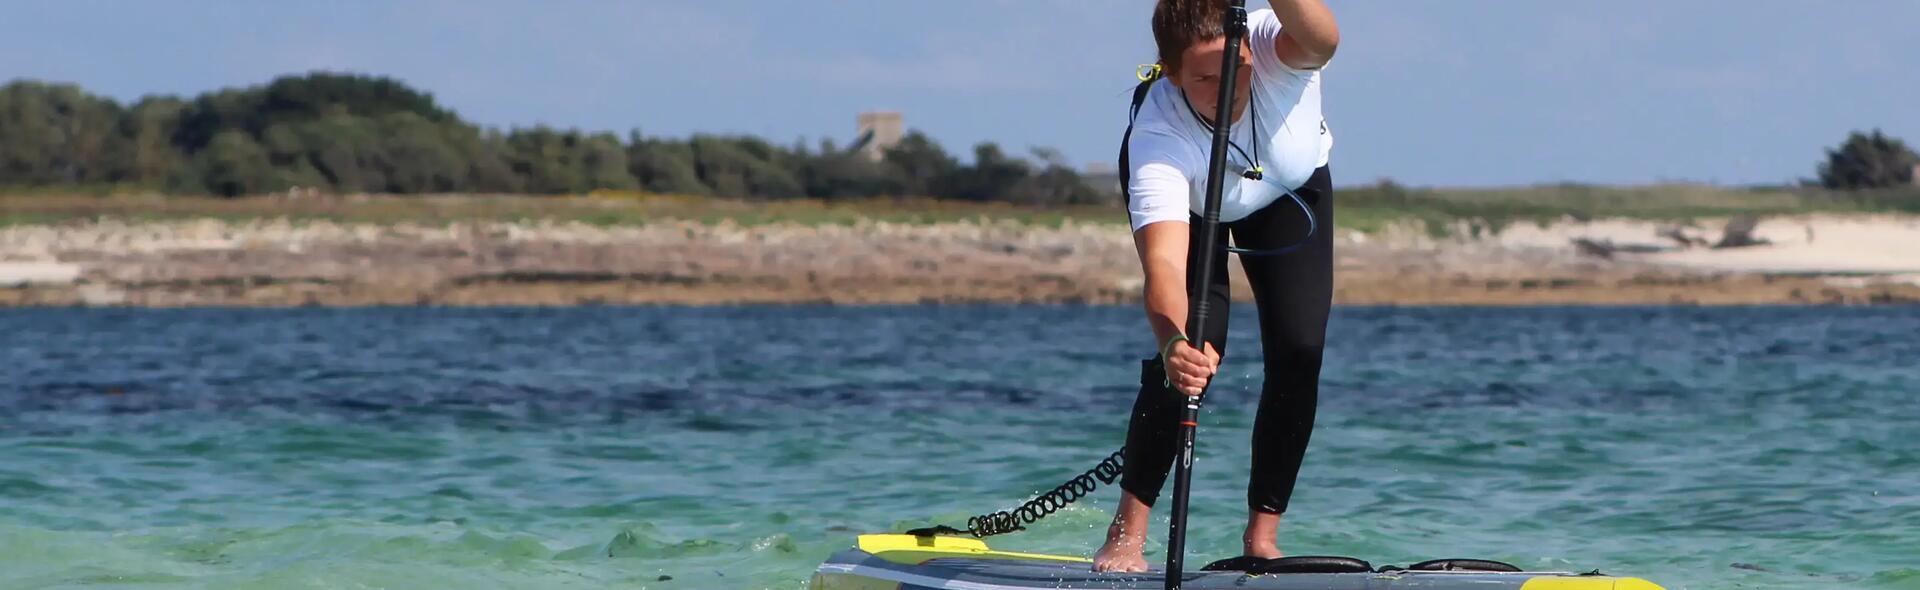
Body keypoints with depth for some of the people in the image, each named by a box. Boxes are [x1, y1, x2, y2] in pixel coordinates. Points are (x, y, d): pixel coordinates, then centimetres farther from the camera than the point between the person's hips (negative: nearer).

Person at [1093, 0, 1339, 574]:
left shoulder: (1274, 47, -39)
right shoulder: (1157, 139, -43)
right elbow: (1164, 264, -53)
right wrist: (1175, 342, -72)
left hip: (1291, 189, 2)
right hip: (1190, 202, -2)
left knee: (1299, 350, -12)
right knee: (1195, 355, -21)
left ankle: (1262, 536, 1)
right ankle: (1126, 533, -7)